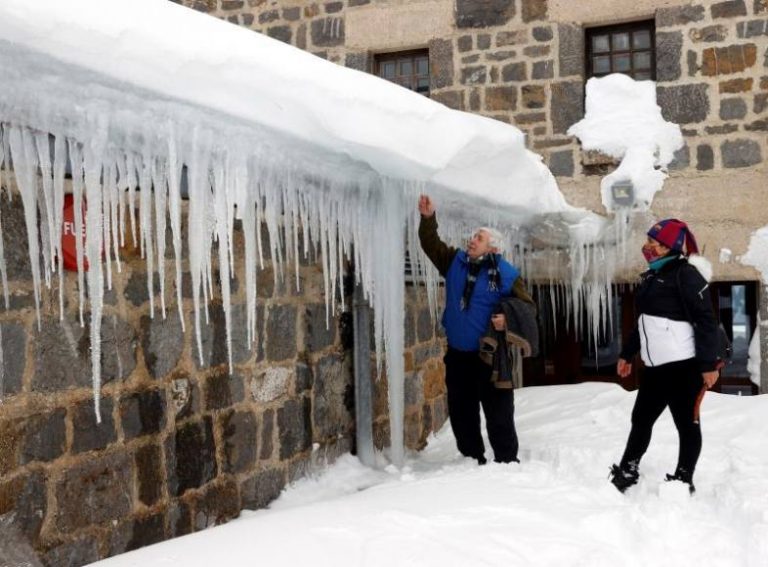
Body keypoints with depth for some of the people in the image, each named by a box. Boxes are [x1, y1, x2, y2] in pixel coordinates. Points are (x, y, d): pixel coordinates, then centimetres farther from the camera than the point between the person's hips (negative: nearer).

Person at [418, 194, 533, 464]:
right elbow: (431, 245, 6)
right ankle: (472, 458, 27)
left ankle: (506, 460, 14)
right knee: (461, 411, 13)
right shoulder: (456, 261, 4)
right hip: (458, 354, 6)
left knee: (498, 412, 2)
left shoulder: (506, 274, -10)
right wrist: (428, 218, -8)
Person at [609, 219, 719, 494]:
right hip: (655, 367, 9)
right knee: (641, 419, 16)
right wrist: (627, 354, 27)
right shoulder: (652, 277, 15)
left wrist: (709, 363, -20)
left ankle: (683, 481, 14)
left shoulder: (686, 274, -11)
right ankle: (626, 473, 29)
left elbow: (706, 321, -16)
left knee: (686, 423, 3)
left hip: (683, 366, -9)